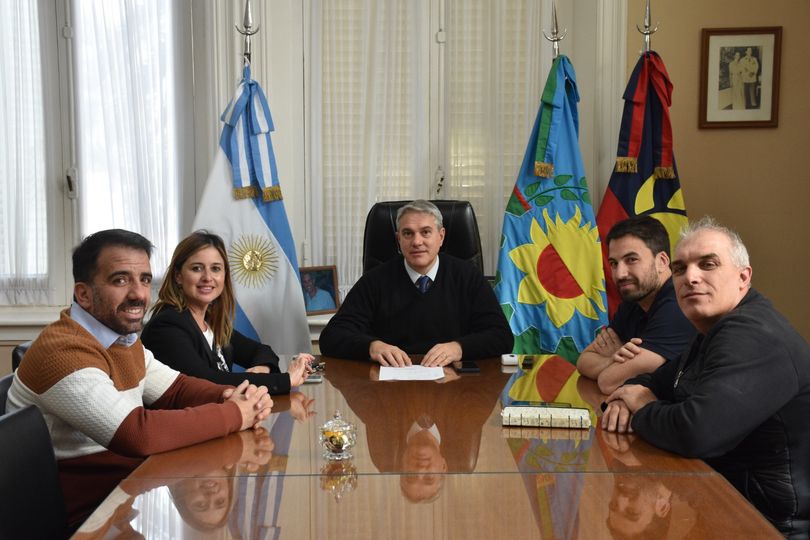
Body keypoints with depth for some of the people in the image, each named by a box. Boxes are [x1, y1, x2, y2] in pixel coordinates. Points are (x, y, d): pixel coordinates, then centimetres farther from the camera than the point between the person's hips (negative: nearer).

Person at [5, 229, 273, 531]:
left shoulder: (123, 338, 8)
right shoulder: (63, 351, -24)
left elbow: (176, 389, 10)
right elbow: (139, 435, -32)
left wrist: (231, 396, -11)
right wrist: (235, 414, -22)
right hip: (88, 514, -9)